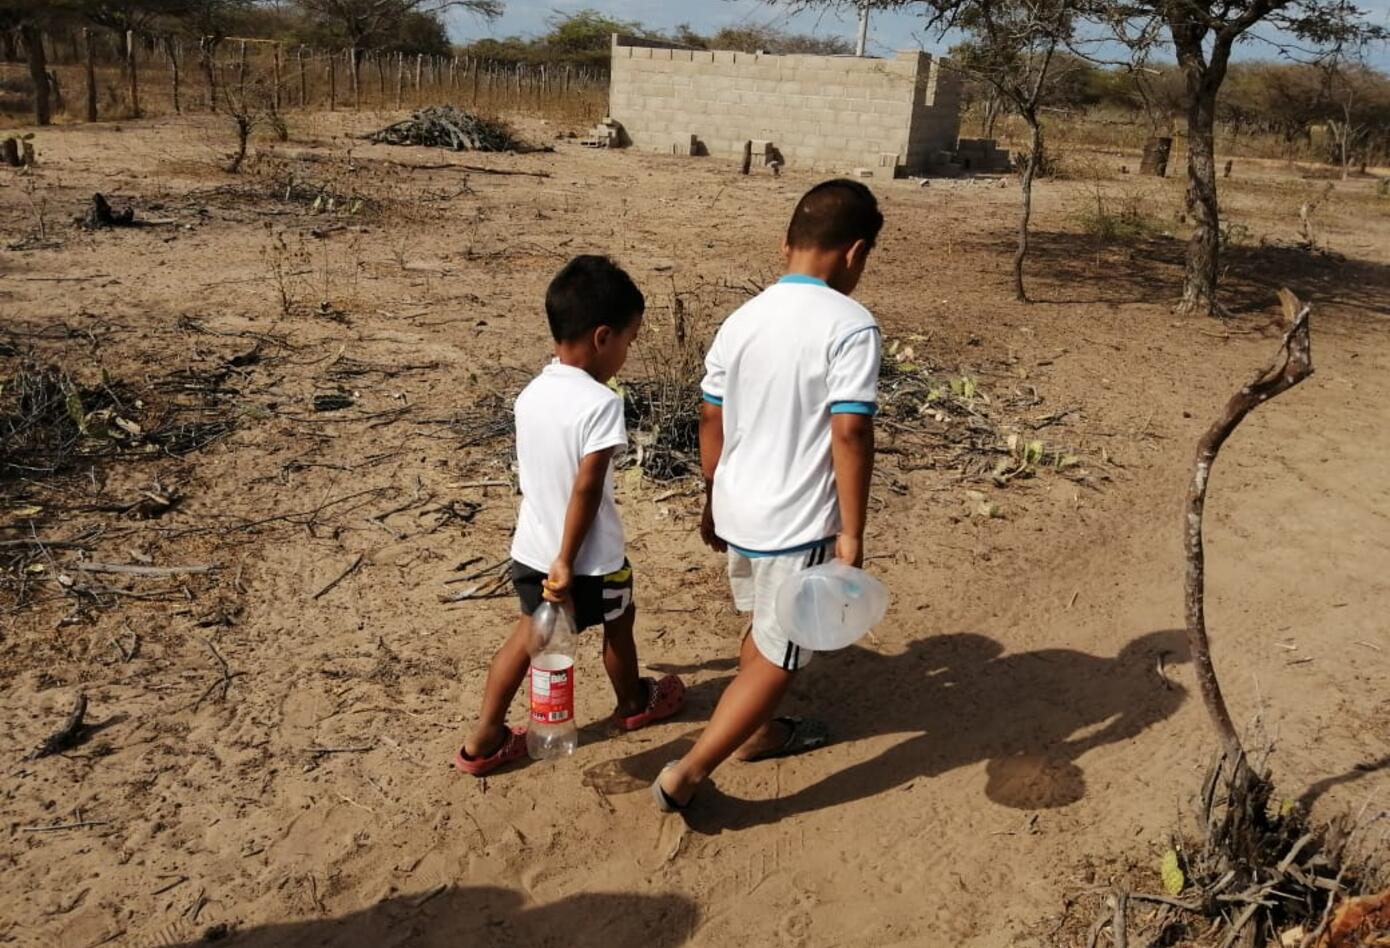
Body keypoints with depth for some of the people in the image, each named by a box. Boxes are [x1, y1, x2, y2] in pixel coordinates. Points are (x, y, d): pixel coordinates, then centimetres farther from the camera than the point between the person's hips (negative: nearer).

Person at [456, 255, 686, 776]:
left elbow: (537, 474, 8)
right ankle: (634, 703, 46)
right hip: (590, 558, -6)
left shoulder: (530, 394, 0)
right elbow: (586, 489, -26)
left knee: (530, 635, 20)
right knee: (618, 625, 21)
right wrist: (568, 562, -20)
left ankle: (484, 739, 23)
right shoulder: (600, 402, -24)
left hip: (530, 548, 6)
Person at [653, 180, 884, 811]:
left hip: (738, 511, 7)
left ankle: (758, 731, 46)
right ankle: (686, 773, 8)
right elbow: (849, 432, -22)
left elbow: (711, 420, 9)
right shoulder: (850, 326, -17)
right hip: (799, 524, -7)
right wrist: (852, 532, -15)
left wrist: (713, 501, 21)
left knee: (764, 628, 28)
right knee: (777, 657, 7)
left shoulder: (741, 319, 4)